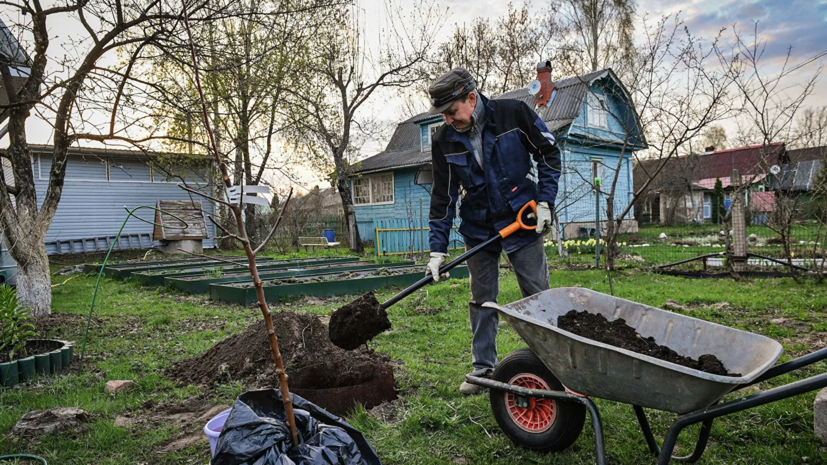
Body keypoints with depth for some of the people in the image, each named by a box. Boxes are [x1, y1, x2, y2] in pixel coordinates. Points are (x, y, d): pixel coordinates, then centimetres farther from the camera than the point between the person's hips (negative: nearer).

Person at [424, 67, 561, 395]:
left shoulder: (514, 114, -14)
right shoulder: (444, 141, -7)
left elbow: (549, 153, -1)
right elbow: (443, 198, -3)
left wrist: (544, 201, -9)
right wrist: (438, 249, -7)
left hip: (522, 221, -2)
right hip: (479, 229, 3)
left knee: (537, 295, 3)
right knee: (482, 300, 8)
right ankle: (484, 368, 21)